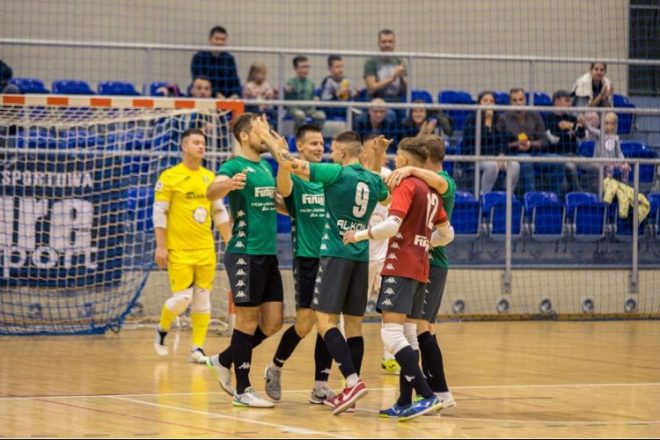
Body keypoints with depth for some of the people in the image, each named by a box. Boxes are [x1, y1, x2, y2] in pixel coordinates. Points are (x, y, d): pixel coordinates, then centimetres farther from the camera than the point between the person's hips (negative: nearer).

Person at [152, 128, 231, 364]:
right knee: (182, 298, -9)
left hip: (205, 250, 5)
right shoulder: (169, 177, -5)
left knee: (203, 299, 3)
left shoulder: (210, 177, 10)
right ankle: (162, 329, 19)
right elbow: (159, 213, -5)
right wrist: (160, 246, -10)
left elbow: (219, 212, 17)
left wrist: (229, 242, 12)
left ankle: (198, 348, 9)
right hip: (179, 250, -5)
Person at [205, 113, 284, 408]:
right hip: (245, 253, -8)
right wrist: (229, 184, -51)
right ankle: (242, 390, 2)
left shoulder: (266, 166, 15)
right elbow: (212, 192, -30)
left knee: (273, 323, 7)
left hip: (268, 254, 8)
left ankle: (224, 361, 23)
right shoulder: (235, 166, -9)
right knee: (248, 320, -4)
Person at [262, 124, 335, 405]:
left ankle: (321, 387, 9)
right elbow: (283, 189, -27)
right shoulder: (295, 178, -4)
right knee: (305, 324, -7)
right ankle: (275, 368, 17)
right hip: (306, 258, -4)